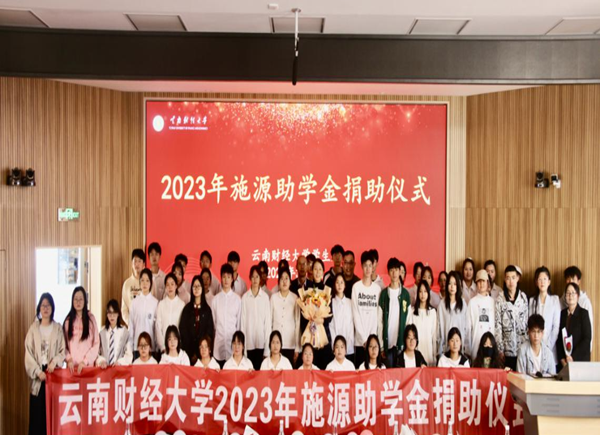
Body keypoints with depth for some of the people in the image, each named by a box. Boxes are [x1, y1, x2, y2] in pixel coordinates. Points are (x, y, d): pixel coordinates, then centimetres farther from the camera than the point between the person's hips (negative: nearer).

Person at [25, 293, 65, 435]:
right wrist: (38, 371, -10)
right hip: (37, 375, 0)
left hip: (53, 373, 0)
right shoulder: (33, 328, 3)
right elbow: (28, 353, -1)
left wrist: (55, 361, -15)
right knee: (37, 413, 0)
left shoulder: (58, 328, 4)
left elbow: (63, 350, 3)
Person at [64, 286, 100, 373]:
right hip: (72, 366, 1)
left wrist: (85, 361, -8)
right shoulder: (68, 320, 8)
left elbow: (96, 344, -1)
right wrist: (69, 359, -8)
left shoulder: (91, 318, 2)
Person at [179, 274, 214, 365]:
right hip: (188, 350, 1)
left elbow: (210, 331, 2)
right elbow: (182, 329, 3)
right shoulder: (187, 308, 7)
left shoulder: (207, 309, 5)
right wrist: (191, 353, -5)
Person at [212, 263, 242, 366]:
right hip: (218, 342, 1)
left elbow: (239, 322, 6)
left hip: (233, 341, -1)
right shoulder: (216, 299, 3)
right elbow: (212, 321, 7)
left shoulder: (237, 299, 1)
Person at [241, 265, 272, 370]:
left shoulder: (265, 297, 0)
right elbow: (242, 321, 2)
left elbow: (268, 322, 2)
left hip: (261, 342, 0)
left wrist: (267, 349, -1)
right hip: (249, 342, 0)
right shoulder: (245, 297, 0)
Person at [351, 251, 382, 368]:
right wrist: (364, 338, -9)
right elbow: (356, 314, -3)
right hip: (359, 340, -2)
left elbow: (377, 315, 3)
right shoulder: (356, 287, 0)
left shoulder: (377, 288, 6)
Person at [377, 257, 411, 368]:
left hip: (402, 342, 0)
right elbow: (379, 321, 2)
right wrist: (381, 345, -4)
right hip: (387, 342, 0)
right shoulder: (383, 293, 3)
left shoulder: (406, 294, 5)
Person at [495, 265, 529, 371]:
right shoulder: (500, 299, -3)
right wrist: (500, 349, -6)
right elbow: (497, 325, -3)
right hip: (507, 348, -2)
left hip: (522, 347, 2)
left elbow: (527, 321, 10)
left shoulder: (523, 297, 7)